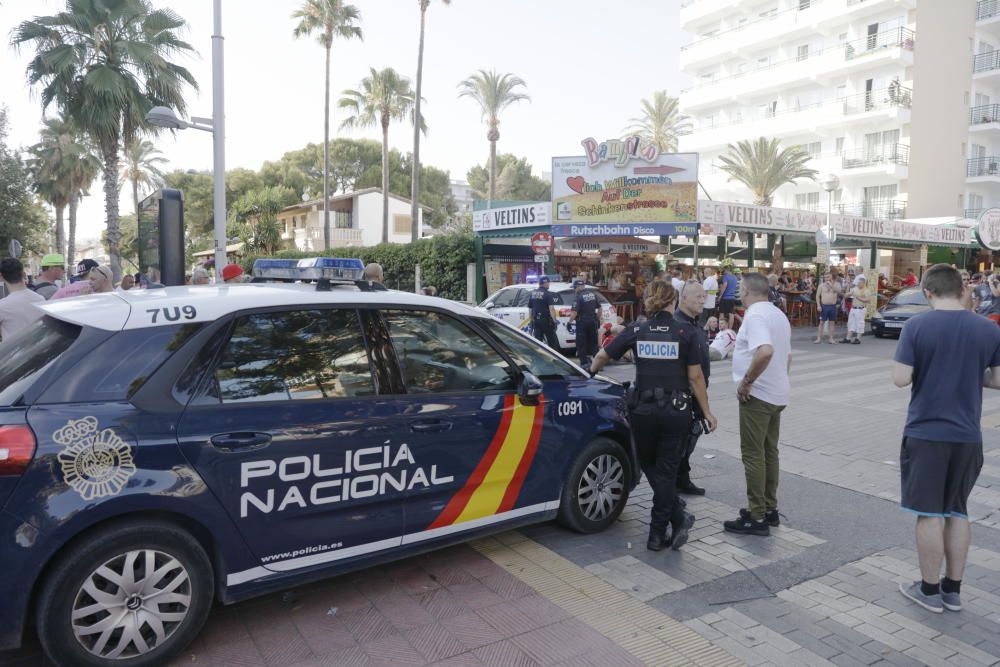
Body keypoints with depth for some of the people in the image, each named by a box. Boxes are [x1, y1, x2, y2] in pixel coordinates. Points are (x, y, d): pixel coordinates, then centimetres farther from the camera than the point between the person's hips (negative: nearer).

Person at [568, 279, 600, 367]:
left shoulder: (579, 296, -15)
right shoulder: (593, 294, 6)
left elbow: (575, 311, -21)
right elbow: (599, 308, 12)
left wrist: (570, 320, -11)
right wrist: (598, 319, 21)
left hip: (582, 322, -6)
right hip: (593, 321, 6)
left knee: (581, 344, 3)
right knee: (593, 343, 16)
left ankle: (584, 363, 1)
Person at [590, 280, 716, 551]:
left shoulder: (636, 330, 0)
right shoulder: (685, 332, -4)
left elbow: (602, 356, 10)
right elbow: (695, 377, -4)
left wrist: (592, 370, 32)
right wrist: (707, 412, 6)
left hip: (643, 409, 1)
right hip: (676, 410, -1)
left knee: (649, 466, 20)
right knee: (667, 471, 9)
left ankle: (678, 519, 14)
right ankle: (658, 534, 12)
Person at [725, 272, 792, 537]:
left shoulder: (755, 315, -17)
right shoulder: (779, 315, 15)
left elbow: (765, 352, -33)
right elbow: (787, 355, 22)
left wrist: (746, 381, -23)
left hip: (757, 396, -10)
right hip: (777, 394, 10)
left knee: (753, 454, -4)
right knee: (769, 452, 15)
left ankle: (757, 518, 0)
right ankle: (769, 509, 24)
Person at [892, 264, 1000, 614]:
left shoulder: (917, 325, -12)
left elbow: (901, 379, -16)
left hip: (926, 433, -4)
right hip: (968, 435, 4)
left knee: (929, 513, 7)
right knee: (957, 511, 17)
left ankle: (930, 590, 18)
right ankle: (953, 590, 26)